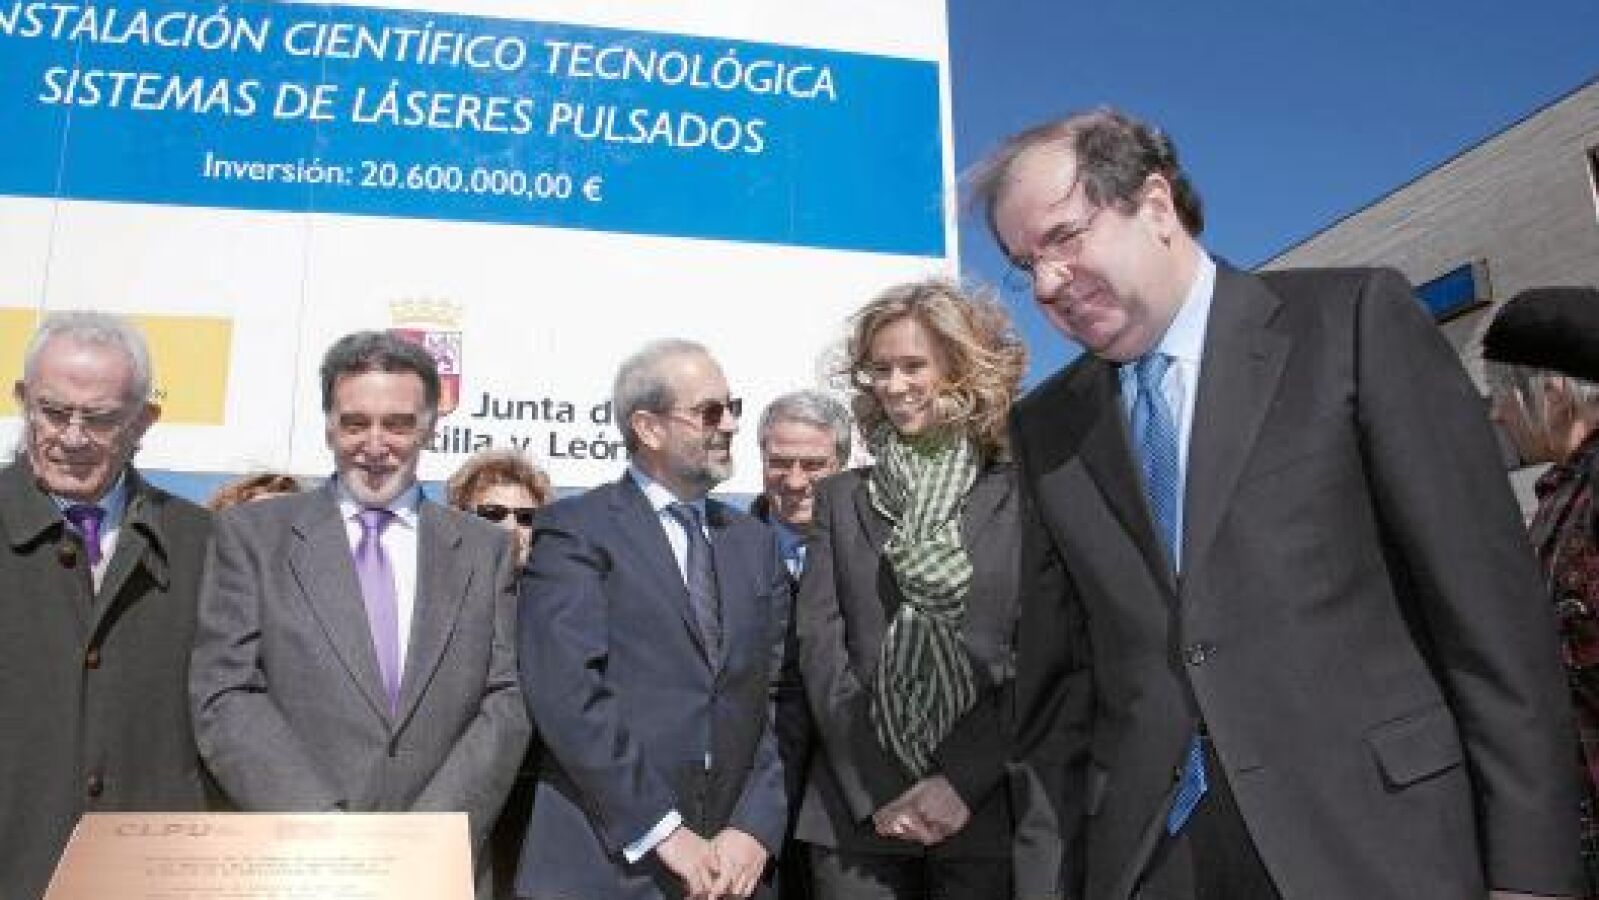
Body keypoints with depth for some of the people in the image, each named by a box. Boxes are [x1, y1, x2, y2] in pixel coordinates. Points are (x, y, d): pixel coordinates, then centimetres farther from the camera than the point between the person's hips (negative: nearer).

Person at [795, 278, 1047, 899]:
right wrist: (876, 788, -9)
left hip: (988, 811, -1)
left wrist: (963, 781, -13)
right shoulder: (841, 498, 10)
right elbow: (819, 642, 1)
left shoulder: (1021, 496, 2)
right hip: (857, 811, 2)